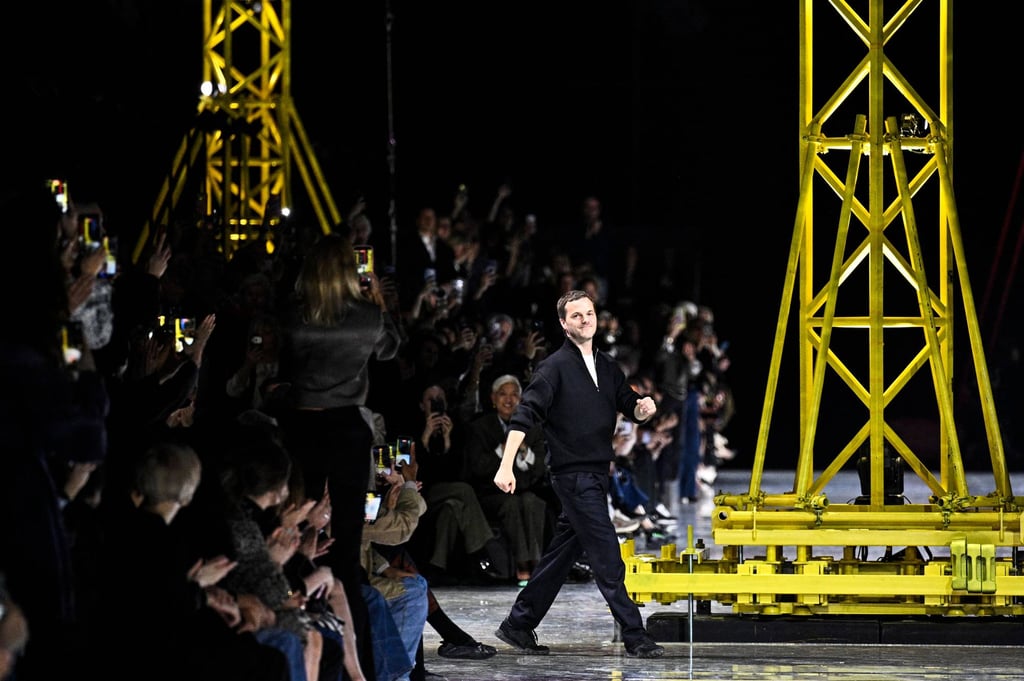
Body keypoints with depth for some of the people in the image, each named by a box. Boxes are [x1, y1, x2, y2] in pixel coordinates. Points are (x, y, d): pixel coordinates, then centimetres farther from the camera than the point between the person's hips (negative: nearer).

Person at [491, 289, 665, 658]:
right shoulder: (556, 367, -9)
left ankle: (518, 626, 21)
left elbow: (631, 409, 20)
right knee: (607, 557, -9)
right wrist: (506, 465, -25)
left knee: (562, 554, 12)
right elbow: (524, 415, -16)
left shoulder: (607, 367, 13)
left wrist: (643, 408, -6)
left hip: (596, 475, 8)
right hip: (573, 474, -8)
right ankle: (635, 638, -7)